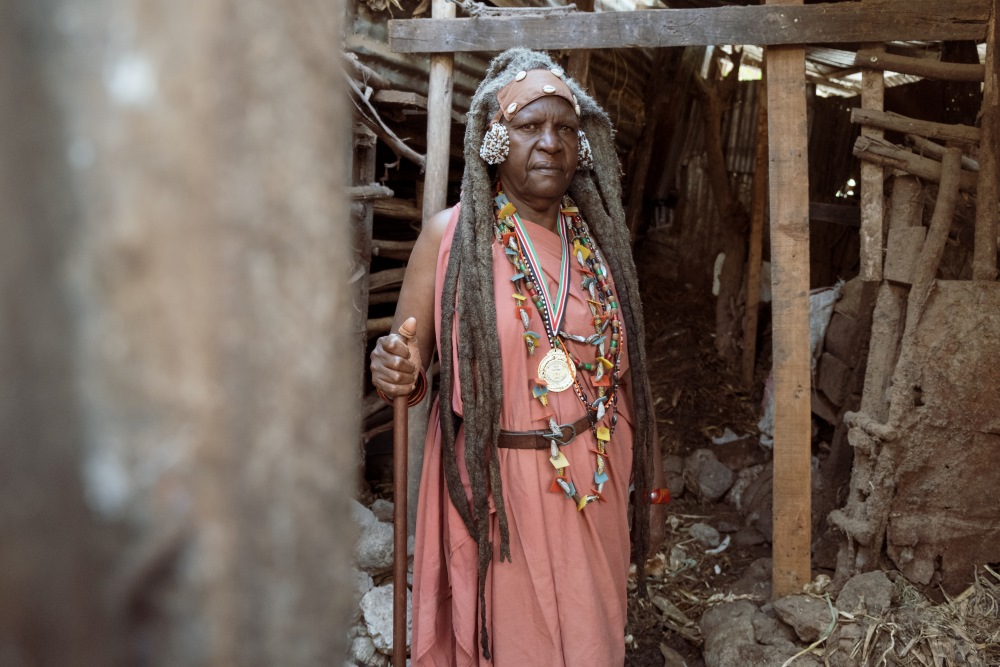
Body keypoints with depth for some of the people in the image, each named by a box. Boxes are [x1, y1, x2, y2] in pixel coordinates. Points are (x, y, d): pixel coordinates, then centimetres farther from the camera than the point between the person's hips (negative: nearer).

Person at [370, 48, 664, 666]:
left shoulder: (600, 235, 3)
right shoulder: (451, 234, -7)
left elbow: (629, 372, 8)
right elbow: (406, 365, -3)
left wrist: (651, 488, 10)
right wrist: (400, 373, -27)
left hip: (595, 485, 3)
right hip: (497, 487, -3)